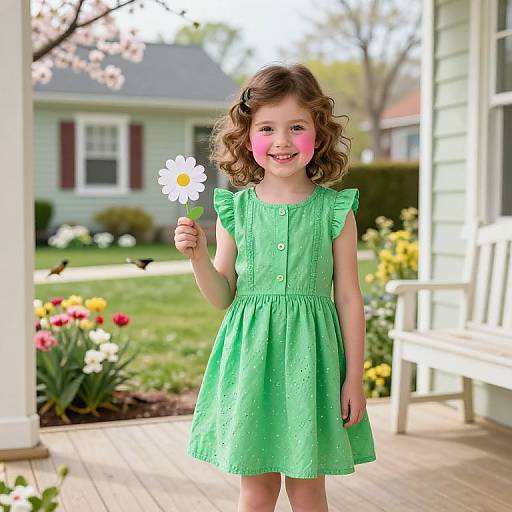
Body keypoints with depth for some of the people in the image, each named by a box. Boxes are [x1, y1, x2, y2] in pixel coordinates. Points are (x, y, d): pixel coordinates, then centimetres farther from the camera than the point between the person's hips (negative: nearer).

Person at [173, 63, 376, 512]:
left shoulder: (335, 211, -3)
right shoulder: (235, 210, 1)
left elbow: (348, 297, 0)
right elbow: (223, 296, 6)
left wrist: (354, 377, -1)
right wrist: (197, 255, -12)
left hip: (310, 355, -1)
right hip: (250, 355, 1)